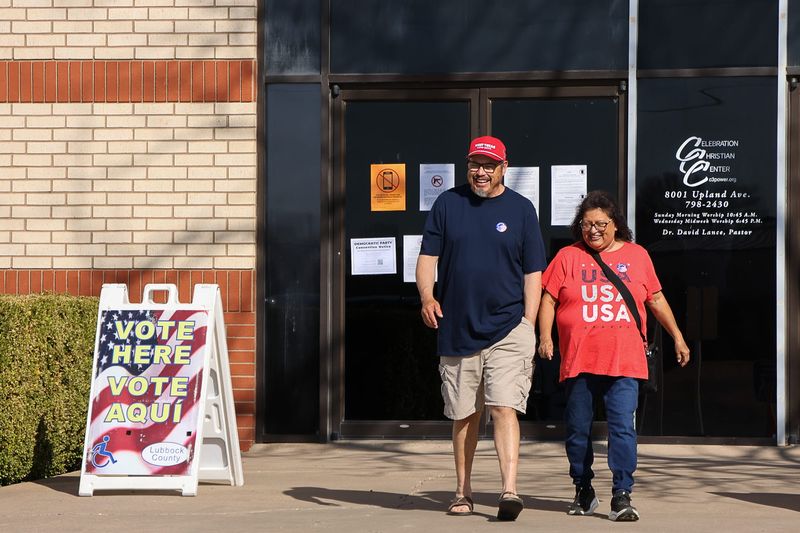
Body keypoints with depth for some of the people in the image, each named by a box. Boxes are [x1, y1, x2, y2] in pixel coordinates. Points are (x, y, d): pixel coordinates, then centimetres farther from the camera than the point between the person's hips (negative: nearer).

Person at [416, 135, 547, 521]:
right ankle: (463, 493, 22)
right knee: (463, 416, 10)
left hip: (507, 330, -2)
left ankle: (509, 491, -20)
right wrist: (427, 296, -12)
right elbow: (428, 256, 7)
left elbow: (533, 272, 5)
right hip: (457, 330, 2)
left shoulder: (521, 209, 5)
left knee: (504, 408, -15)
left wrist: (528, 324, -3)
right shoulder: (447, 204, 8)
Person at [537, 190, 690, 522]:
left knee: (623, 428, -10)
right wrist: (545, 337, -7)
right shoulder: (568, 257, 8)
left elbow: (655, 299, 20)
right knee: (577, 429, 8)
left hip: (624, 361, -1)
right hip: (578, 361, 1)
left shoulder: (637, 255, 12)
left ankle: (622, 495, -9)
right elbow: (548, 299, 6)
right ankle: (583, 491, 23)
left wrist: (677, 336, 21)